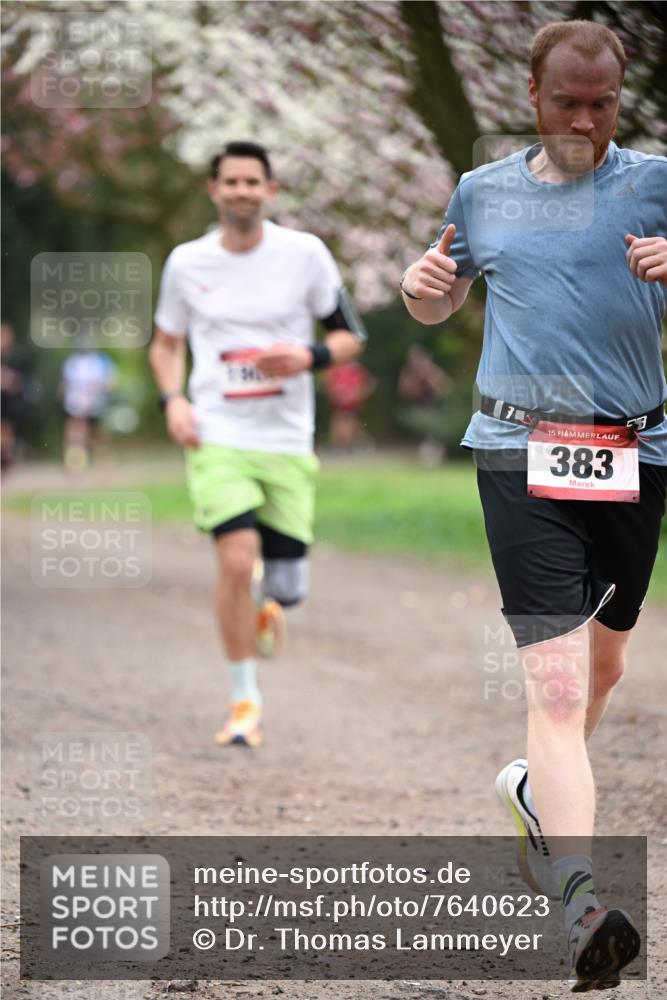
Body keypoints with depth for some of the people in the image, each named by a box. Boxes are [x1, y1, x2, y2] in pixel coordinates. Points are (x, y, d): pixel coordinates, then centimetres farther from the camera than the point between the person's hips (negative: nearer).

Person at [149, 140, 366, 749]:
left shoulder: (304, 254, -2)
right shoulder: (187, 262, 2)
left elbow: (350, 336, 6)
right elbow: (167, 342, 16)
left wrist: (309, 357, -15)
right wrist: (173, 399, -2)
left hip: (287, 440, 1)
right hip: (218, 436, -1)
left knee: (288, 587, 1)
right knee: (236, 560, -19)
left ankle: (266, 604, 42)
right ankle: (245, 702, -2)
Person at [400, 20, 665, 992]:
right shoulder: (483, 193, 11)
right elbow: (439, 305, 25)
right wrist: (421, 285, 3)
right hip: (520, 451, -2)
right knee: (555, 679, -15)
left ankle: (539, 787, 47)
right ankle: (580, 901, -27)